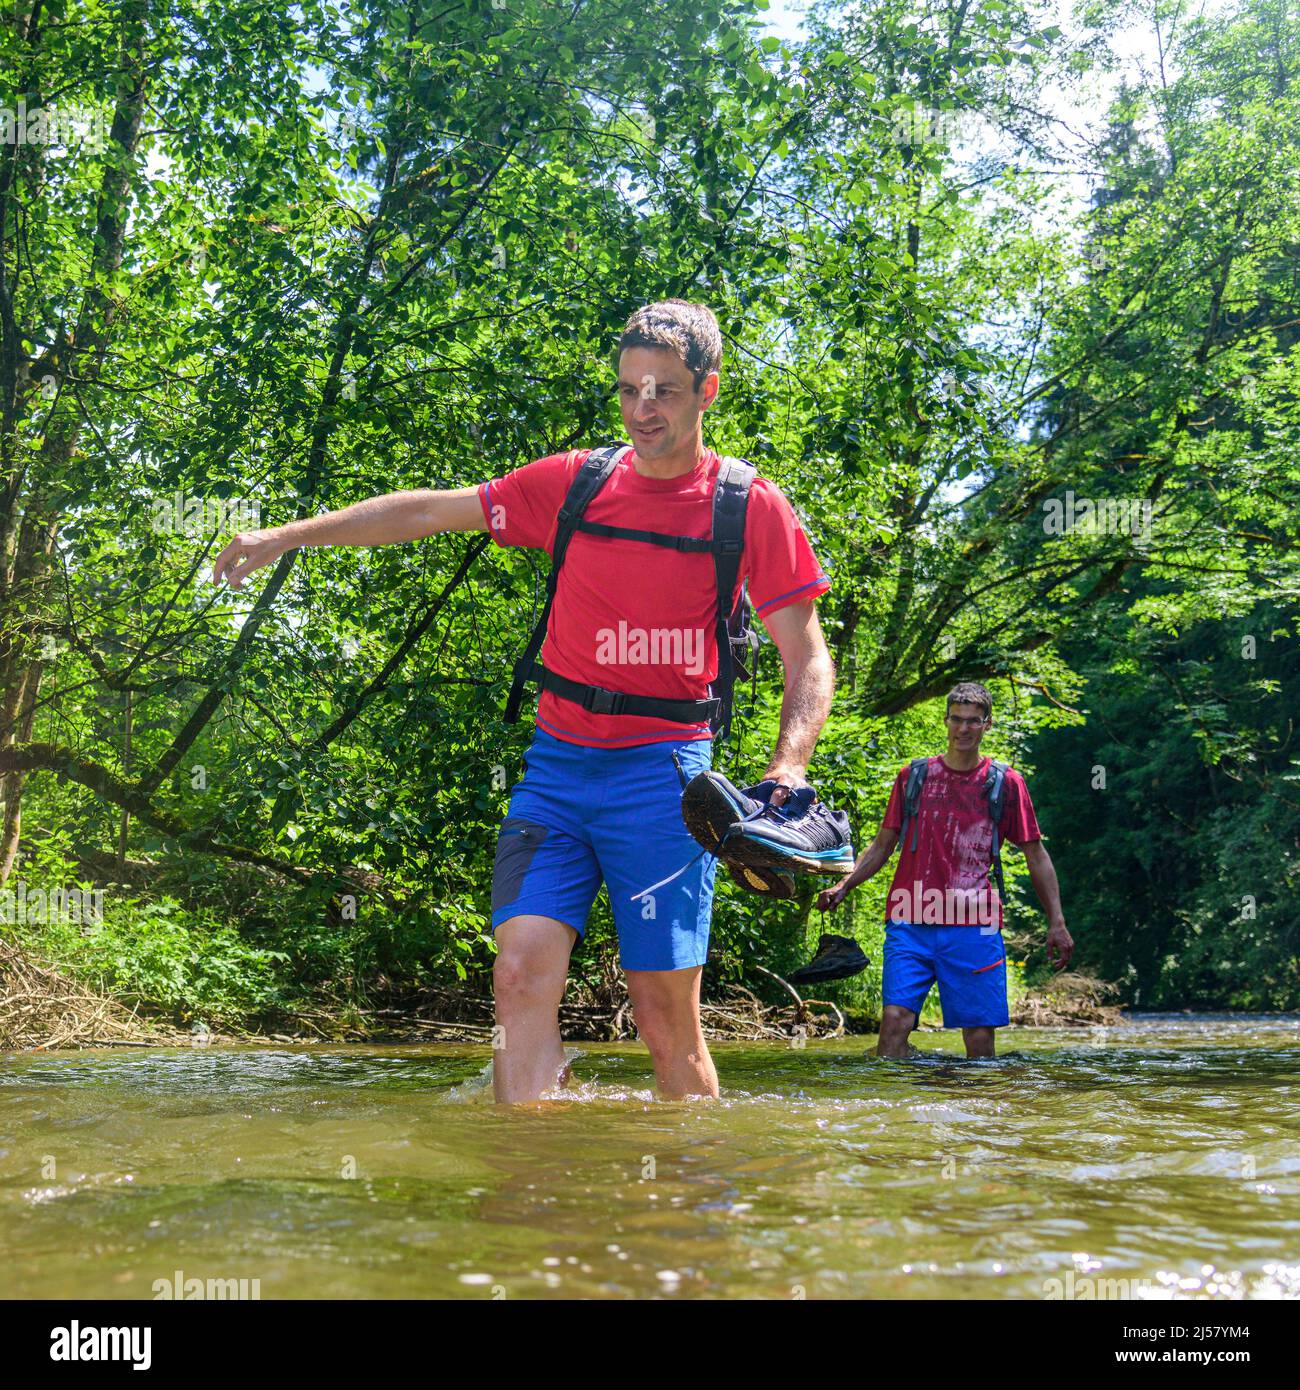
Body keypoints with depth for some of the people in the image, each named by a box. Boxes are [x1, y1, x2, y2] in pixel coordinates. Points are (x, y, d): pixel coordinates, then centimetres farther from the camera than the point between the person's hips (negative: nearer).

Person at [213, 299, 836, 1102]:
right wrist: (288, 536, 12)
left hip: (661, 770, -3)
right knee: (524, 974, -11)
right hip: (558, 761, 3)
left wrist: (790, 765, -17)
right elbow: (430, 512, 12)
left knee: (666, 1013, -3)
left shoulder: (751, 508, 0)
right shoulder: (574, 482, 7)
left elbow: (809, 656, 0)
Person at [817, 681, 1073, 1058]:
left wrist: (1057, 922, 7)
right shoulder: (913, 777, 11)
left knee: (980, 1034, -2)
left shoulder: (1005, 783, 8)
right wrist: (843, 886, 3)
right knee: (895, 1020, -11)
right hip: (910, 923, 1)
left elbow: (1036, 856, 12)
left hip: (974, 928, -1)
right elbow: (882, 846, 17)